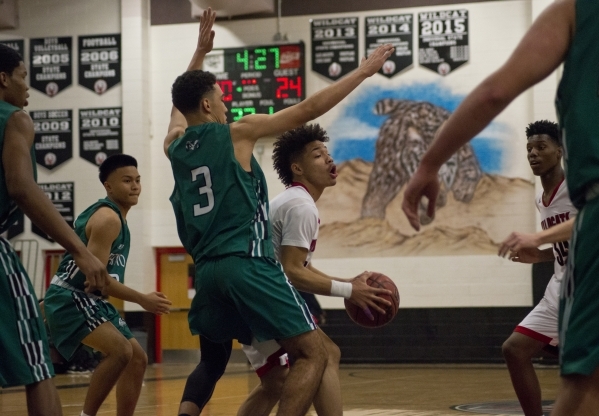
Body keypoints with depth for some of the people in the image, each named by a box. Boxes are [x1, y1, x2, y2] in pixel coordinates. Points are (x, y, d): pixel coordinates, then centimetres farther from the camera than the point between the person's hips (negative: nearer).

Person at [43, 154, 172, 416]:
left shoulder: (115, 216, 14)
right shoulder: (108, 218, -18)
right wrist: (142, 300, -20)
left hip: (89, 300, 11)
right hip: (69, 298, -11)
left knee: (137, 358, 12)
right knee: (120, 350, -28)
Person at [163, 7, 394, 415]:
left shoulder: (174, 146, 14)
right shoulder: (236, 133, 0)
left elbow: (181, 103, 38)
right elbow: (309, 109, 1)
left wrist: (200, 51, 46)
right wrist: (363, 71, 9)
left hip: (207, 270, 6)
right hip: (248, 264, -6)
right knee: (312, 353, -2)